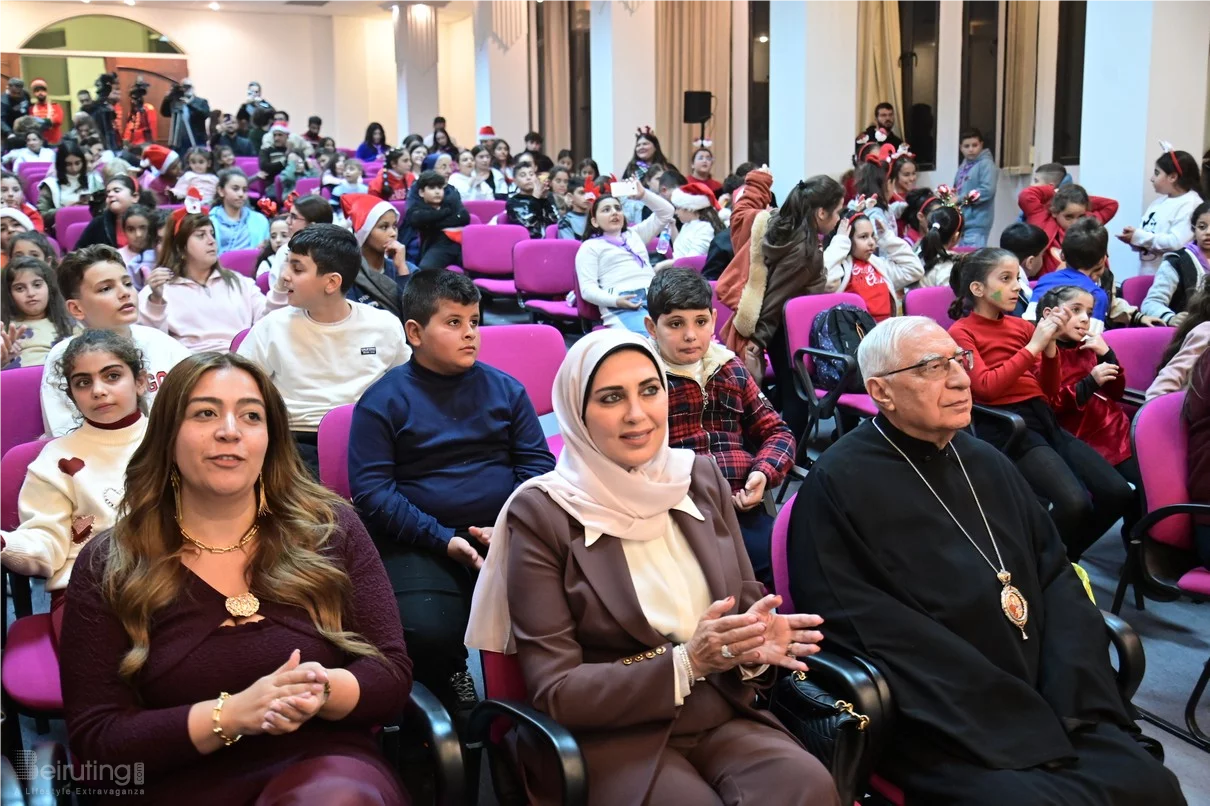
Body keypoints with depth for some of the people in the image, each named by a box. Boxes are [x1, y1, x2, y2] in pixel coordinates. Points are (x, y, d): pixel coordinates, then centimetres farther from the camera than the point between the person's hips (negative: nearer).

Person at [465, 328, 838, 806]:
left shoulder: (702, 479, 6)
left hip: (722, 715, 4)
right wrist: (686, 663, -22)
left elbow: (746, 603, 11)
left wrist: (752, 645, -14)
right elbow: (554, 690, -10)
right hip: (612, 737, -4)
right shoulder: (541, 513, -9)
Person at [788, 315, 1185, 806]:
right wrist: (1025, 727, -16)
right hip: (941, 731, -6)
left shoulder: (987, 463, 16)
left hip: (1046, 708, 6)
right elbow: (872, 632, -13)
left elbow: (1057, 580, 12)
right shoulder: (838, 484, -5)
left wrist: (1072, 703, -6)